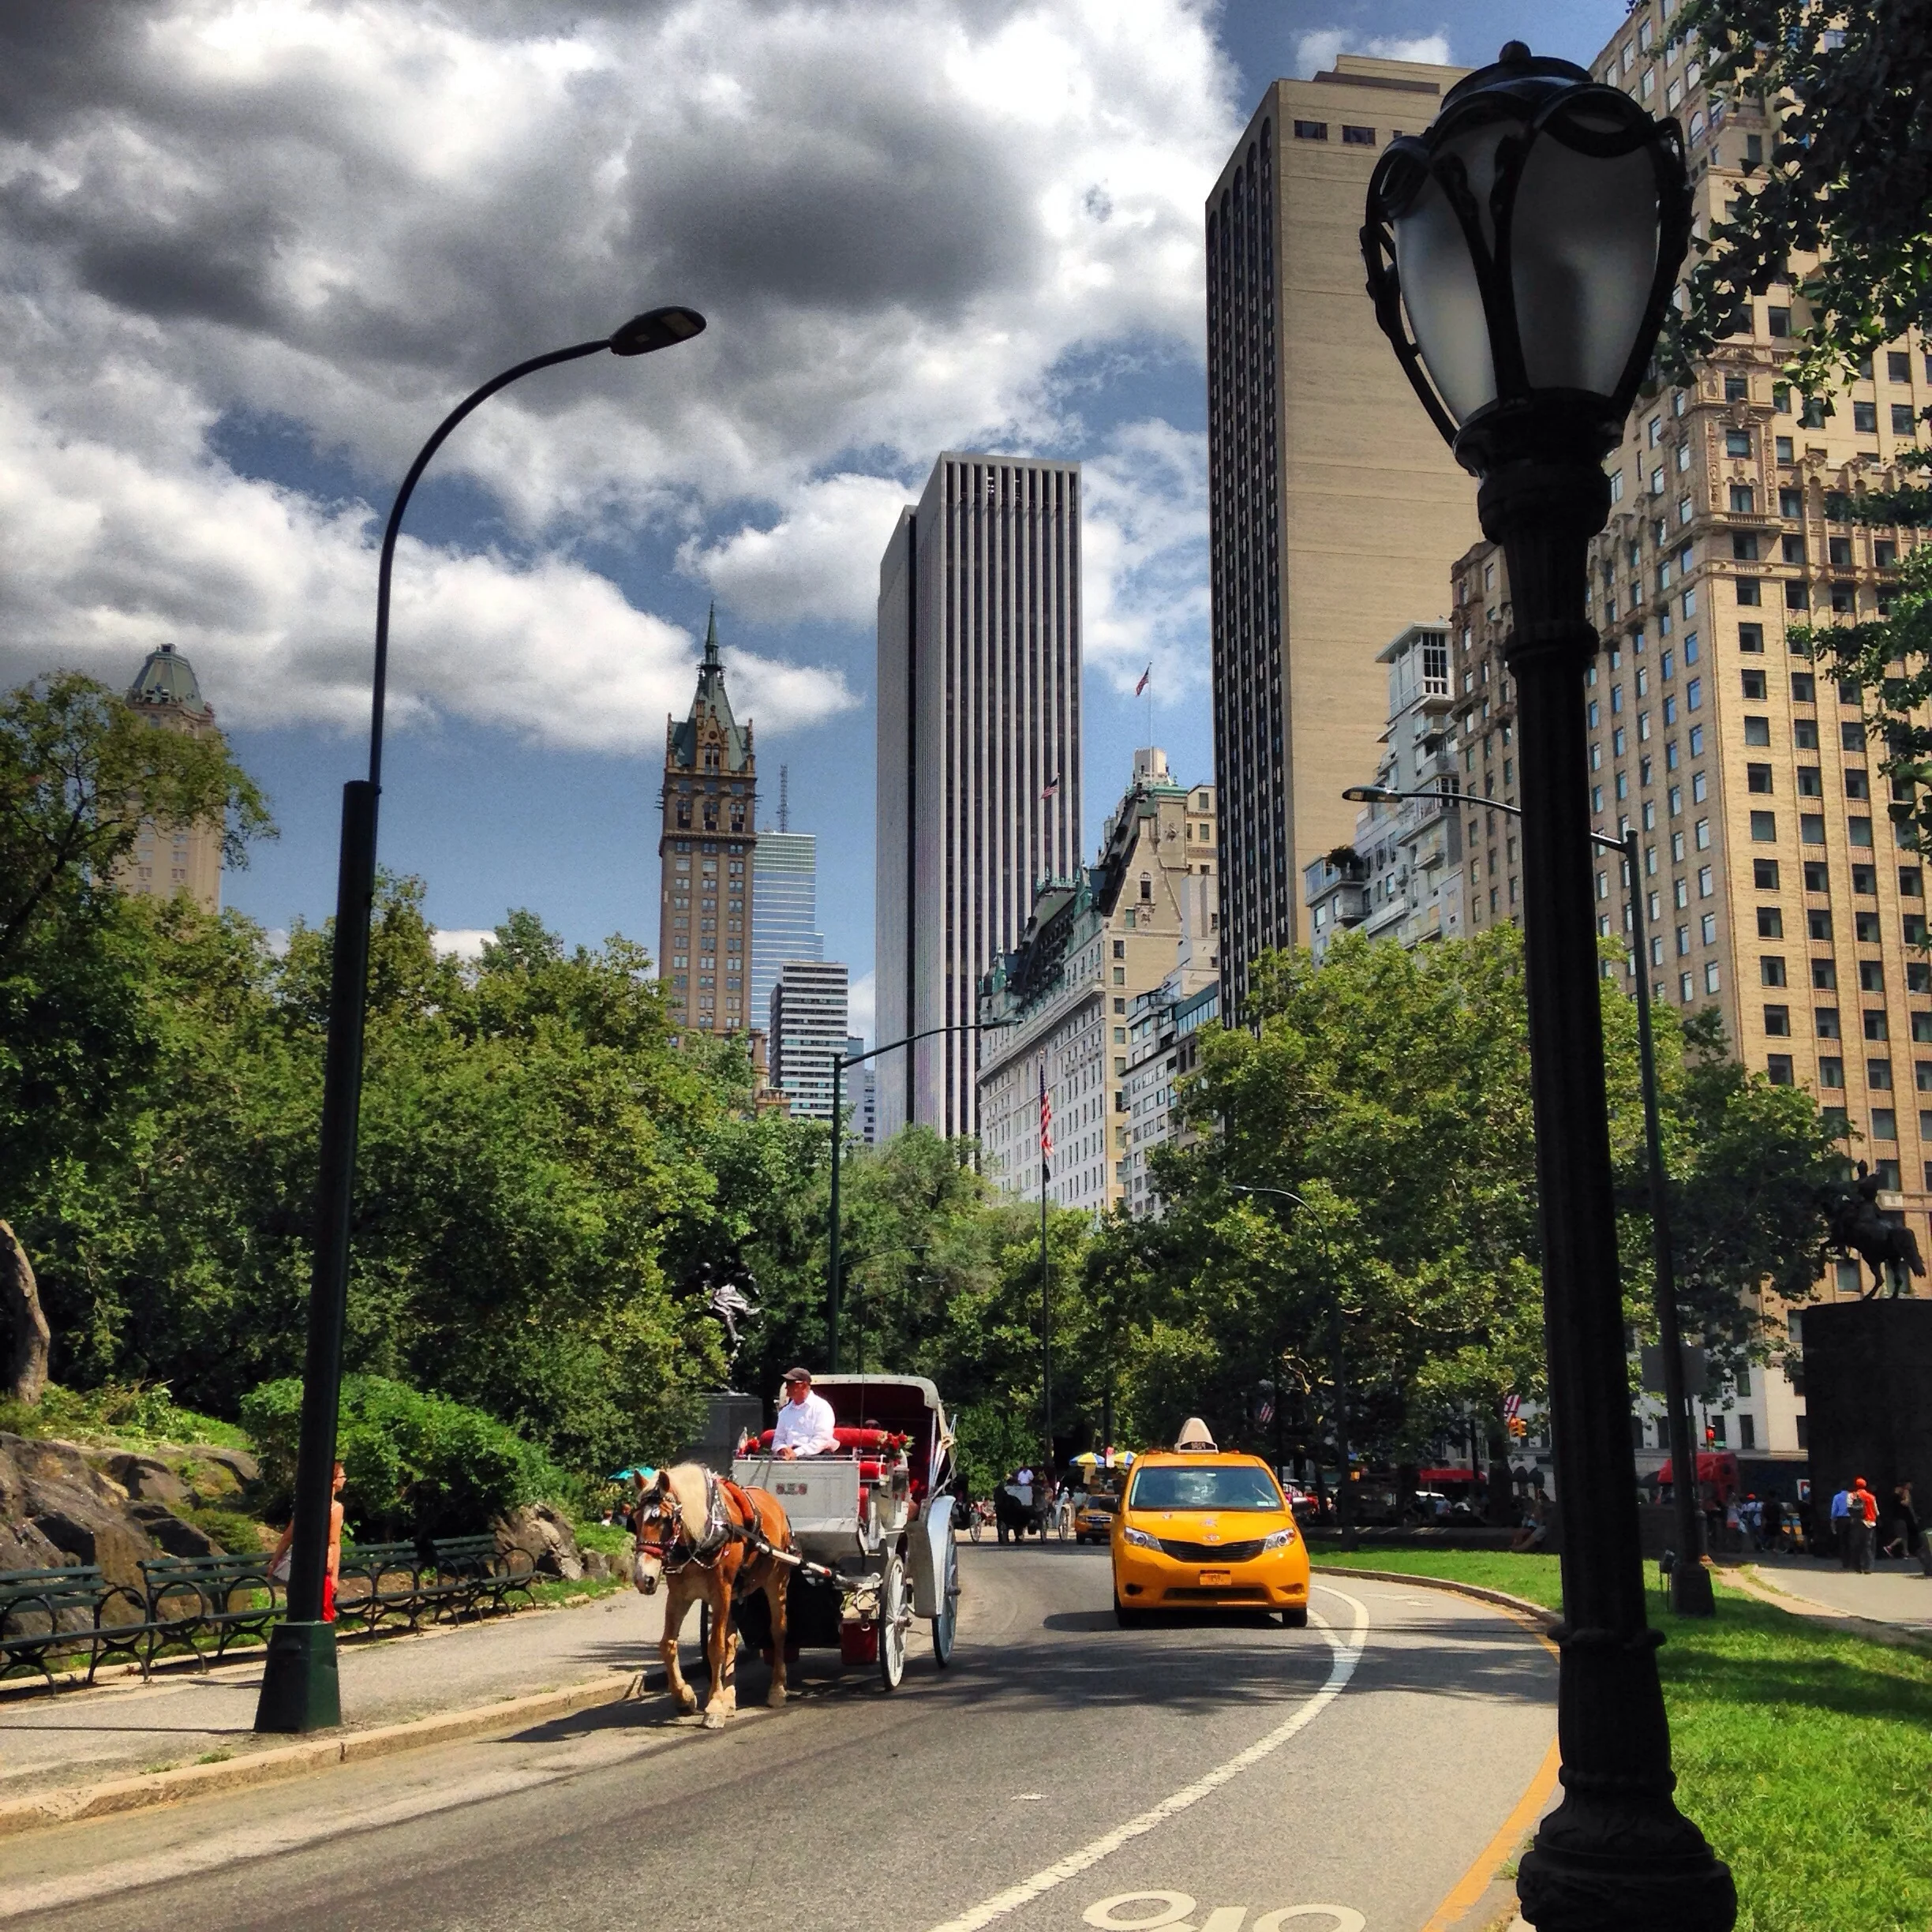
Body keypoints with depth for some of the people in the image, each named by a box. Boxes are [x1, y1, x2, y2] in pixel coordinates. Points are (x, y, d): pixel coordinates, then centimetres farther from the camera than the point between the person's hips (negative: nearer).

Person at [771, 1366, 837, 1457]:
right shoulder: (785, 1411, 19)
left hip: (816, 1457, -5)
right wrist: (782, 1449, -4)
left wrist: (797, 1453, -20)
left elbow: (822, 1440, -10)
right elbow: (778, 1439, 20)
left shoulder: (821, 1407, 0)